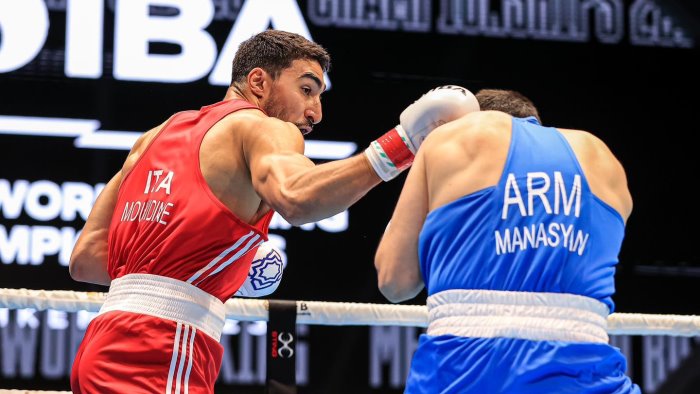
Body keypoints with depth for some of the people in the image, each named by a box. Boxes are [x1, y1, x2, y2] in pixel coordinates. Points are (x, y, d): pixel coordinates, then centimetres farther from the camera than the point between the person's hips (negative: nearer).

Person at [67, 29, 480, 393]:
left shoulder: (159, 135, 24)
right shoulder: (261, 127, 0)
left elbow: (86, 259, 19)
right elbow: (295, 197, -25)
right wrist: (399, 145, -24)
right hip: (160, 355, -9)